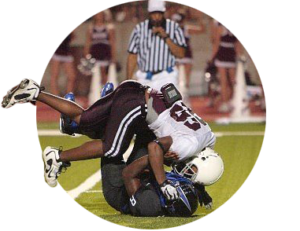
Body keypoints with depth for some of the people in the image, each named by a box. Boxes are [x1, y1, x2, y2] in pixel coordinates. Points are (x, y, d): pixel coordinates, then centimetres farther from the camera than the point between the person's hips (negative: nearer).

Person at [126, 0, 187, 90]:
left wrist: (166, 37, -17)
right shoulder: (139, 29, 2)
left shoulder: (174, 28, -1)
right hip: (145, 79, 3)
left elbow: (181, 54, -7)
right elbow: (132, 56, 5)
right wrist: (128, 81, 2)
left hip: (166, 77, -3)